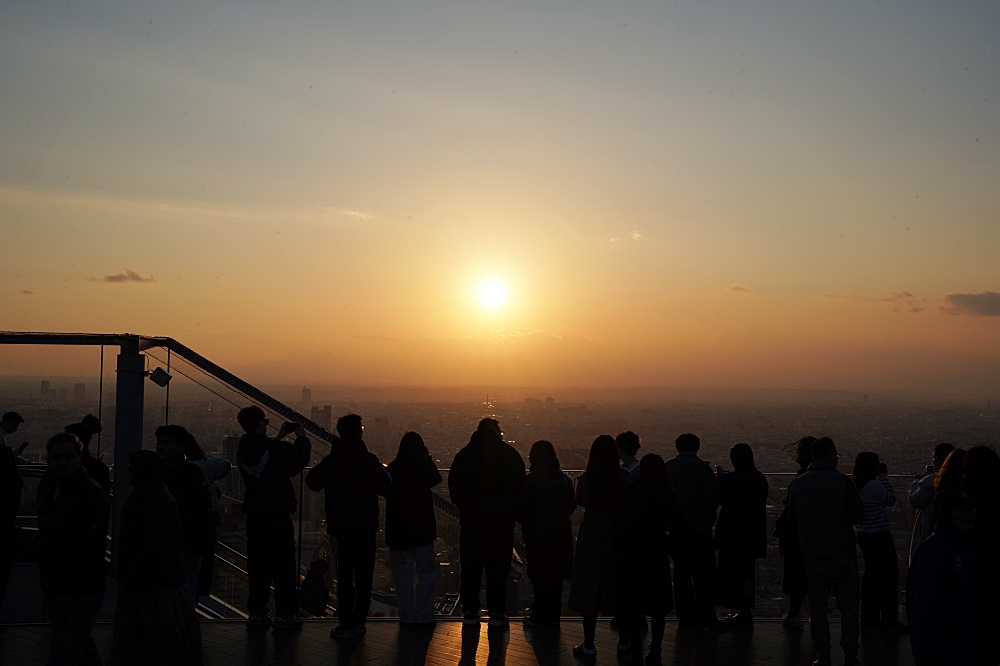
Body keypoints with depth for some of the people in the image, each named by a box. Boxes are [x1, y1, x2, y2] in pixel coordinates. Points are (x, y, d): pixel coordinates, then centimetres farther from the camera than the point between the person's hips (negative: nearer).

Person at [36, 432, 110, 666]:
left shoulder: (93, 495, -18)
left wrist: (68, 591, -21)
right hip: (54, 588, 9)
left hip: (81, 592, -9)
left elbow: (91, 550, -21)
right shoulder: (47, 487, 9)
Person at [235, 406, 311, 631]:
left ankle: (256, 612, 13)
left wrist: (279, 438, 22)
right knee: (283, 565, 1)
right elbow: (299, 457, -1)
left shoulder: (243, 450, 3)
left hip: (254, 515, 6)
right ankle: (284, 614, 3)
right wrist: (301, 437, 15)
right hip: (278, 515, -6)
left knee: (258, 565, 11)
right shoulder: (275, 449, -16)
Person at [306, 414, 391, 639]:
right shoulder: (369, 460, -10)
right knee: (363, 574, 8)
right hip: (366, 526, -1)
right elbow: (386, 488, -12)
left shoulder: (330, 461, -4)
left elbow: (312, 482, 7)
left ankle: (346, 623, 3)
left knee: (344, 574, 6)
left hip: (340, 525, 1)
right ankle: (358, 621, 8)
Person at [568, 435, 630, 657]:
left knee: (588, 590, 6)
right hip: (618, 538, 2)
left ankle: (589, 644, 7)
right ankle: (624, 640, 23)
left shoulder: (586, 478, -11)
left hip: (591, 538, -2)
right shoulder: (624, 477, -10)